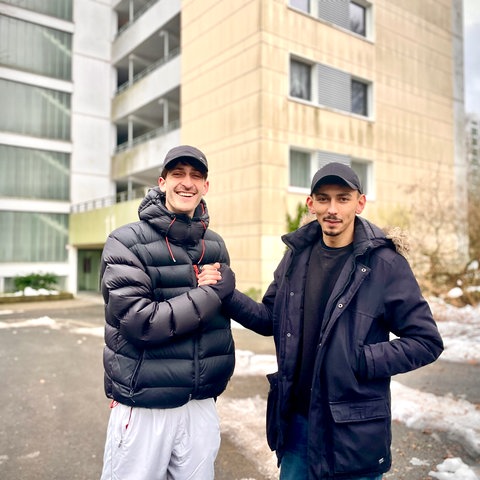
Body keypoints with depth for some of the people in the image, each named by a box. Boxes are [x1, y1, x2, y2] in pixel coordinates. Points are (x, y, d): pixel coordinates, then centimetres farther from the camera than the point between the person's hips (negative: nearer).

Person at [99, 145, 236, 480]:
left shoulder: (215, 245, 6)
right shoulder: (127, 243, -9)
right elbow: (141, 322, -20)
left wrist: (218, 379, 10)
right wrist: (211, 293, -17)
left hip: (201, 405, 4)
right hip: (144, 407, -4)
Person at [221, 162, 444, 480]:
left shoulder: (385, 263, -14)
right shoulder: (297, 254, 0)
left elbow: (426, 341, -10)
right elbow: (269, 319, 6)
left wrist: (361, 361, -19)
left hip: (353, 427, -4)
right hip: (296, 417, 5)